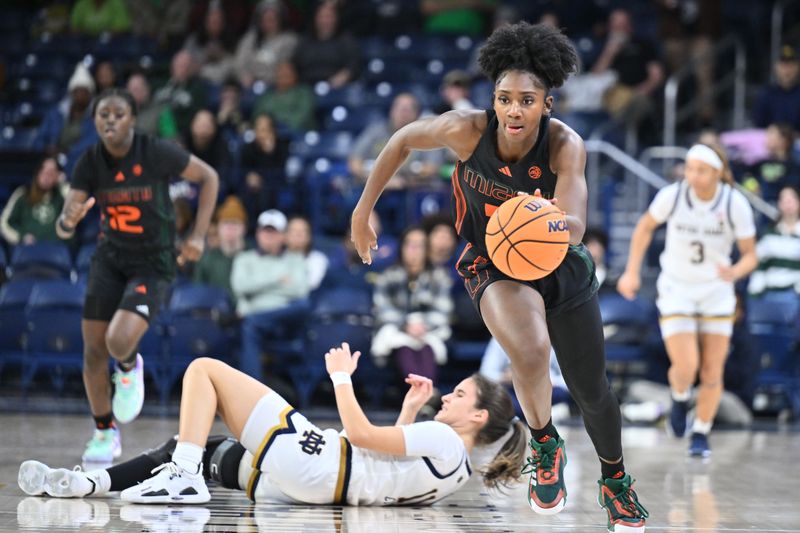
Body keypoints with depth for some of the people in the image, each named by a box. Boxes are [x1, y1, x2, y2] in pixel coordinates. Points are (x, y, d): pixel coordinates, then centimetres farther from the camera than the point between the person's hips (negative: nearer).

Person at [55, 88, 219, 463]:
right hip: (110, 259, 4)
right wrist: (68, 221, -36)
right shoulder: (90, 163, -9)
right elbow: (62, 229, -11)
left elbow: (209, 177, -3)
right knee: (93, 352, 0)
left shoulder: (158, 154, -18)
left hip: (153, 263, -4)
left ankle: (129, 369, 13)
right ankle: (105, 433, 22)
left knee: (120, 341, -25)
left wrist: (198, 236, -8)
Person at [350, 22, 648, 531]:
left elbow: (575, 227, -39)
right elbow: (404, 140, -6)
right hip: (494, 265, -1)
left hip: (560, 266, 1)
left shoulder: (565, 145, -27)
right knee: (530, 351, -33)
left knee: (592, 391, 13)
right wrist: (364, 209, -2)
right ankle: (545, 447, -2)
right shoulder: (468, 130, -25)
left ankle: (615, 479, 45)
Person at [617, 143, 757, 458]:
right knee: (685, 368, -14)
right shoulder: (672, 195, -17)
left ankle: (701, 435, 24)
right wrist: (632, 272, 1)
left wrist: (735, 272, -30)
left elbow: (750, 255, -8)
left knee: (712, 373, 2)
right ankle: (680, 397, 22)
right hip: (676, 291, -1)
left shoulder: (736, 204, -17)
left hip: (716, 292, 1)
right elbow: (645, 227, 3)